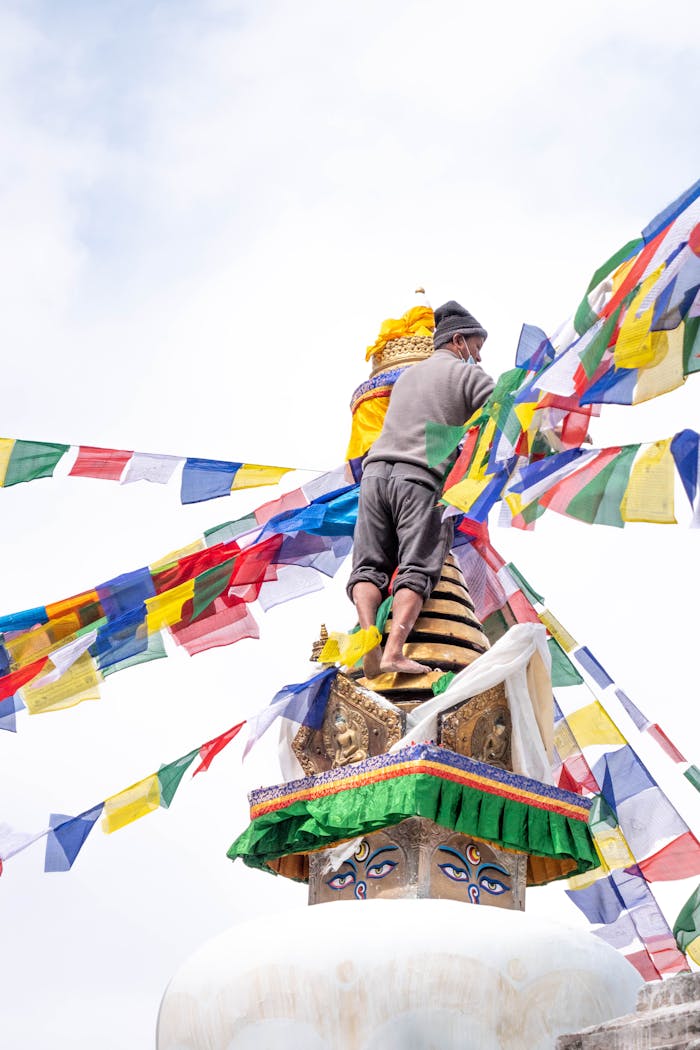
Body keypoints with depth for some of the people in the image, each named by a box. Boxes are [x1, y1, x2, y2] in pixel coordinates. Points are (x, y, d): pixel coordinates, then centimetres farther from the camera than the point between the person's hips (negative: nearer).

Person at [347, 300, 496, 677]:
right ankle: (394, 651, -29)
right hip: (421, 477, -5)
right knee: (416, 571, -11)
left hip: (377, 470, 5)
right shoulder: (469, 374, 11)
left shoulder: (407, 374, 30)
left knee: (369, 566, -1)